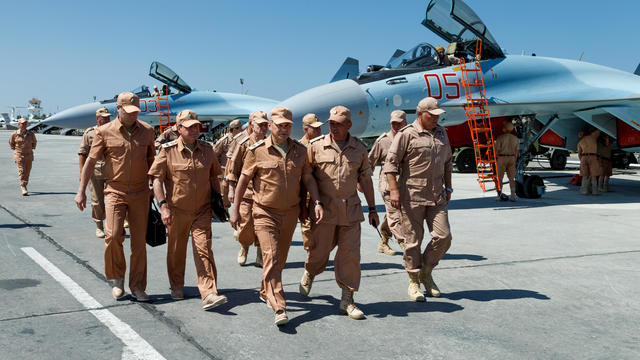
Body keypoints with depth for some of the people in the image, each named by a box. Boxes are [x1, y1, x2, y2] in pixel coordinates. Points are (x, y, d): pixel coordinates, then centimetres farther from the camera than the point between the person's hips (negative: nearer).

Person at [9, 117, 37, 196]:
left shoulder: (31, 133, 0)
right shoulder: (15, 134, -5)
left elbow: (34, 142, 18)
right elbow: (11, 142, 14)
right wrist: (14, 149, 11)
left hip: (29, 155, 3)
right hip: (19, 156, -3)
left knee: (27, 172, 8)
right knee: (21, 171, -11)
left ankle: (23, 186, 26)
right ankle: (24, 189, -14)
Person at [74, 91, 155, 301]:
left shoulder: (147, 130, 6)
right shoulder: (105, 132, -1)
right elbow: (91, 161, 2)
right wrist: (81, 191, 0)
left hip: (140, 193, 2)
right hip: (115, 191, -2)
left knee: (139, 241, 3)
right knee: (113, 235, -14)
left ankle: (137, 287, 14)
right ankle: (117, 278, 11)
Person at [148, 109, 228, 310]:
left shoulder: (207, 149, 5)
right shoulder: (168, 150, -5)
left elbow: (213, 177, 16)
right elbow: (157, 179, -7)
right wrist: (163, 205, -15)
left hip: (202, 210, 1)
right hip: (177, 211, -1)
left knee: (203, 250, -7)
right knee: (176, 251, 14)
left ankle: (209, 294, -10)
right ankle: (176, 288, 34)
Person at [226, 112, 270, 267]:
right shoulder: (243, 144, -2)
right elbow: (233, 168, 1)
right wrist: (234, 190, -2)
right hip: (246, 192, -2)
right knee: (246, 223, -1)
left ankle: (260, 257, 17)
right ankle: (244, 248, 28)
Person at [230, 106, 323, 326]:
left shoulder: (300, 151, 4)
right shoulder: (257, 151, -6)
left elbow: (308, 178, 8)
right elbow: (243, 180, 0)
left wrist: (317, 203, -5)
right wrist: (235, 209, 2)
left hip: (290, 213, 4)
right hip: (265, 213, -4)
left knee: (281, 258, 14)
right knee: (271, 257, -13)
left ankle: (266, 292, 37)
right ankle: (279, 308, -16)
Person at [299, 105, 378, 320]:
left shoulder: (359, 149, 6)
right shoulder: (316, 146, -1)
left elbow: (365, 179, 12)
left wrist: (372, 209, 11)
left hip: (350, 210, 2)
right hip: (323, 208, -2)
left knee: (350, 254, -1)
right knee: (319, 251, 6)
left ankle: (347, 301, 11)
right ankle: (309, 274, 42)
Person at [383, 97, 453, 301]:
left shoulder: (441, 133, 15)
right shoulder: (407, 135, -6)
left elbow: (447, 162, 24)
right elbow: (390, 163, -8)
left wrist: (448, 187, 20)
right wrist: (394, 190, -15)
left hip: (436, 195, 6)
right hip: (412, 195, -5)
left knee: (443, 237, -1)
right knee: (413, 240, 1)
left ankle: (426, 273, 21)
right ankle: (414, 282, 16)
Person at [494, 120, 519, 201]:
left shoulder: (500, 138, -11)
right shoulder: (515, 138, 4)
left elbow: (497, 150, -11)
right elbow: (516, 151, 6)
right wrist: (515, 161, 14)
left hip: (502, 158, -4)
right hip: (511, 158, 4)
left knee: (499, 178, 4)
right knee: (511, 178, 8)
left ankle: (499, 196, 1)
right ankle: (513, 196, 6)